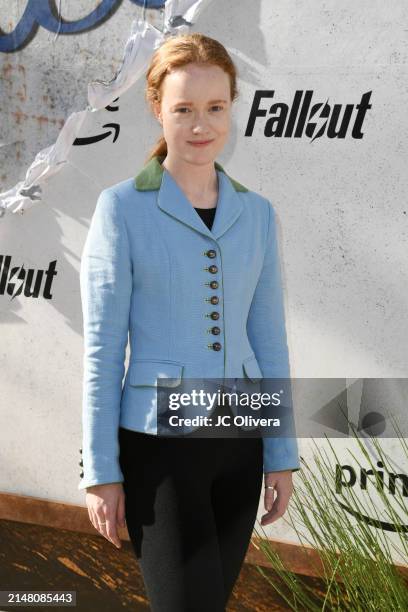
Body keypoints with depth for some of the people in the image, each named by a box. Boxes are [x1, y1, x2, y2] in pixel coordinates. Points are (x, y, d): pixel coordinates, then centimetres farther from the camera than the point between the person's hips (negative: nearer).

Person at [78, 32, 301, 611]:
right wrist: (100, 471, -9)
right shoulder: (122, 208, -7)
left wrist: (282, 455, 8)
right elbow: (102, 348, -7)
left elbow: (267, 340, 10)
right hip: (159, 446, -5)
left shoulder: (256, 214, 6)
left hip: (237, 443, 5)